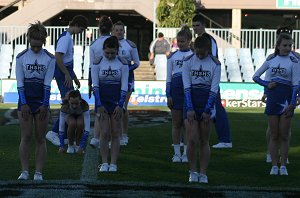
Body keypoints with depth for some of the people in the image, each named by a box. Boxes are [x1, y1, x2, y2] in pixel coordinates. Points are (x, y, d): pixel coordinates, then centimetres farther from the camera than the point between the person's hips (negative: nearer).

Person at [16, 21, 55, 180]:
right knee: (26, 137, -2)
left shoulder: (49, 59, -1)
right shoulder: (21, 57, -1)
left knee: (40, 139, 2)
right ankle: (24, 171, 3)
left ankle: (38, 172, 5)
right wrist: (24, 104, -11)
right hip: (25, 101, 0)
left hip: (42, 101, 0)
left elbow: (47, 84, -4)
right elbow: (20, 83, -3)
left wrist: (44, 105, -9)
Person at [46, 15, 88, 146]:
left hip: (66, 74, 10)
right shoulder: (65, 37, -15)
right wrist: (67, 75, -20)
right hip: (62, 75, -10)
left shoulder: (68, 37, 17)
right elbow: (58, 57, -24)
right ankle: (53, 132, -10)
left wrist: (74, 77, 27)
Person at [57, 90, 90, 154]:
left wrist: (82, 146, -41)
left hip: (80, 116, 0)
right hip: (69, 116, 0)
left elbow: (87, 127, -38)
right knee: (72, 123, -35)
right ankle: (70, 145, -10)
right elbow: (61, 126, -32)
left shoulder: (85, 105, -37)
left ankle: (77, 144, -10)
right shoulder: (64, 106, -36)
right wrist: (61, 146, -35)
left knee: (80, 124, -35)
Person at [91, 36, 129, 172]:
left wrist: (120, 105, -10)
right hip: (102, 100, 0)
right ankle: (104, 163, 3)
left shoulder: (122, 63, -2)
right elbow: (95, 85, -3)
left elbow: (124, 86, -3)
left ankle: (113, 163, 4)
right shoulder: (97, 63, -2)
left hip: (116, 100, 0)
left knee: (115, 133, 0)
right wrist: (99, 105, -10)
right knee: (104, 133, -3)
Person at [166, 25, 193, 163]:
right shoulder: (172, 56, 9)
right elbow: (168, 77, 9)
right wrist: (168, 95, 1)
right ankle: (176, 153, 8)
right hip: (176, 89, 1)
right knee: (176, 123, 2)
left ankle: (186, 153, 8)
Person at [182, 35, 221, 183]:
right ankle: (193, 172, 5)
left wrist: (207, 110, -10)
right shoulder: (188, 61, -1)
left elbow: (214, 89, -4)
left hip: (207, 103, 0)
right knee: (192, 140, -8)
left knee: (204, 141, 3)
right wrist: (189, 109, -11)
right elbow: (187, 87, -4)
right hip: (191, 103, 0)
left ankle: (203, 173, 9)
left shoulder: (215, 64, -3)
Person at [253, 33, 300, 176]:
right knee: (274, 135, 5)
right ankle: (274, 165, 9)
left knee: (284, 136, 1)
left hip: (286, 99, -3)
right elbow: (255, 76, 15)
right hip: (272, 98, 3)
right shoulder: (271, 60, 7)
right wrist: (266, 84, -2)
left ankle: (283, 166, 8)